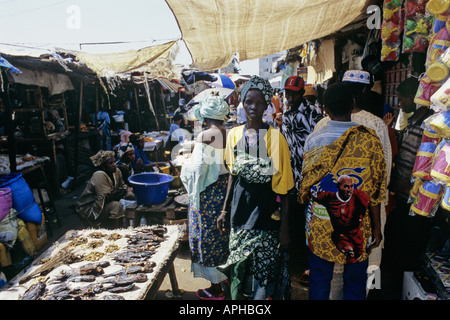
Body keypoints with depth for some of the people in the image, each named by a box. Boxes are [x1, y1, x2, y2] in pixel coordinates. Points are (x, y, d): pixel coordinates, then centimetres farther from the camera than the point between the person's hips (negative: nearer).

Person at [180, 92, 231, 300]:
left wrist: (186, 165, 3)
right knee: (226, 232, 22)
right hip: (229, 189, 6)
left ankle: (216, 288, 20)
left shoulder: (205, 136, -17)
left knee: (209, 235, 7)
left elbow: (197, 168, -17)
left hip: (209, 192, -6)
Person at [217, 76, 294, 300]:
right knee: (238, 267, 15)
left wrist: (284, 227, -9)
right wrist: (225, 210, 11)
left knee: (264, 272, 5)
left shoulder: (275, 137, -10)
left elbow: (283, 188, -9)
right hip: (240, 212, 4)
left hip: (266, 214, -3)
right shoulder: (234, 134, 3)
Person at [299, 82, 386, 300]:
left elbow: (305, 183, 0)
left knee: (319, 281, 17)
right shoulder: (369, 139, -11)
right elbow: (373, 190, -8)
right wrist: (377, 227, 3)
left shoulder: (313, 139, -7)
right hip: (356, 225, 0)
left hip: (319, 224, 1)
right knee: (355, 282, 19)